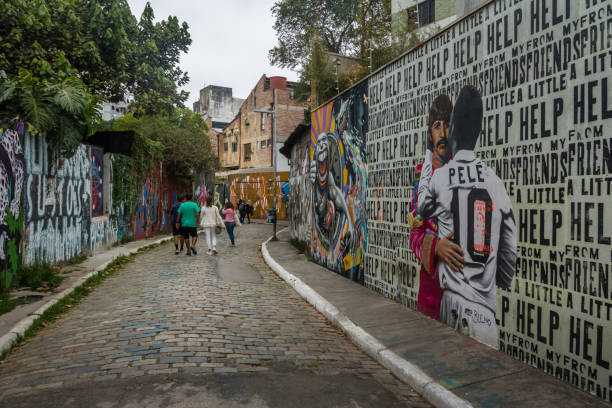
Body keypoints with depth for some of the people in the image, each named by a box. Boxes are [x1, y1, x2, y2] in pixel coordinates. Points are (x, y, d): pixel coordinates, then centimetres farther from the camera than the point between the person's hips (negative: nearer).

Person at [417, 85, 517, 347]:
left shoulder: (439, 177, -5)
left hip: (453, 301, -1)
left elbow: (420, 207, 18)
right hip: (485, 306, 2)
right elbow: (510, 248, 7)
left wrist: (427, 162, 29)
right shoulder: (496, 183, 2)